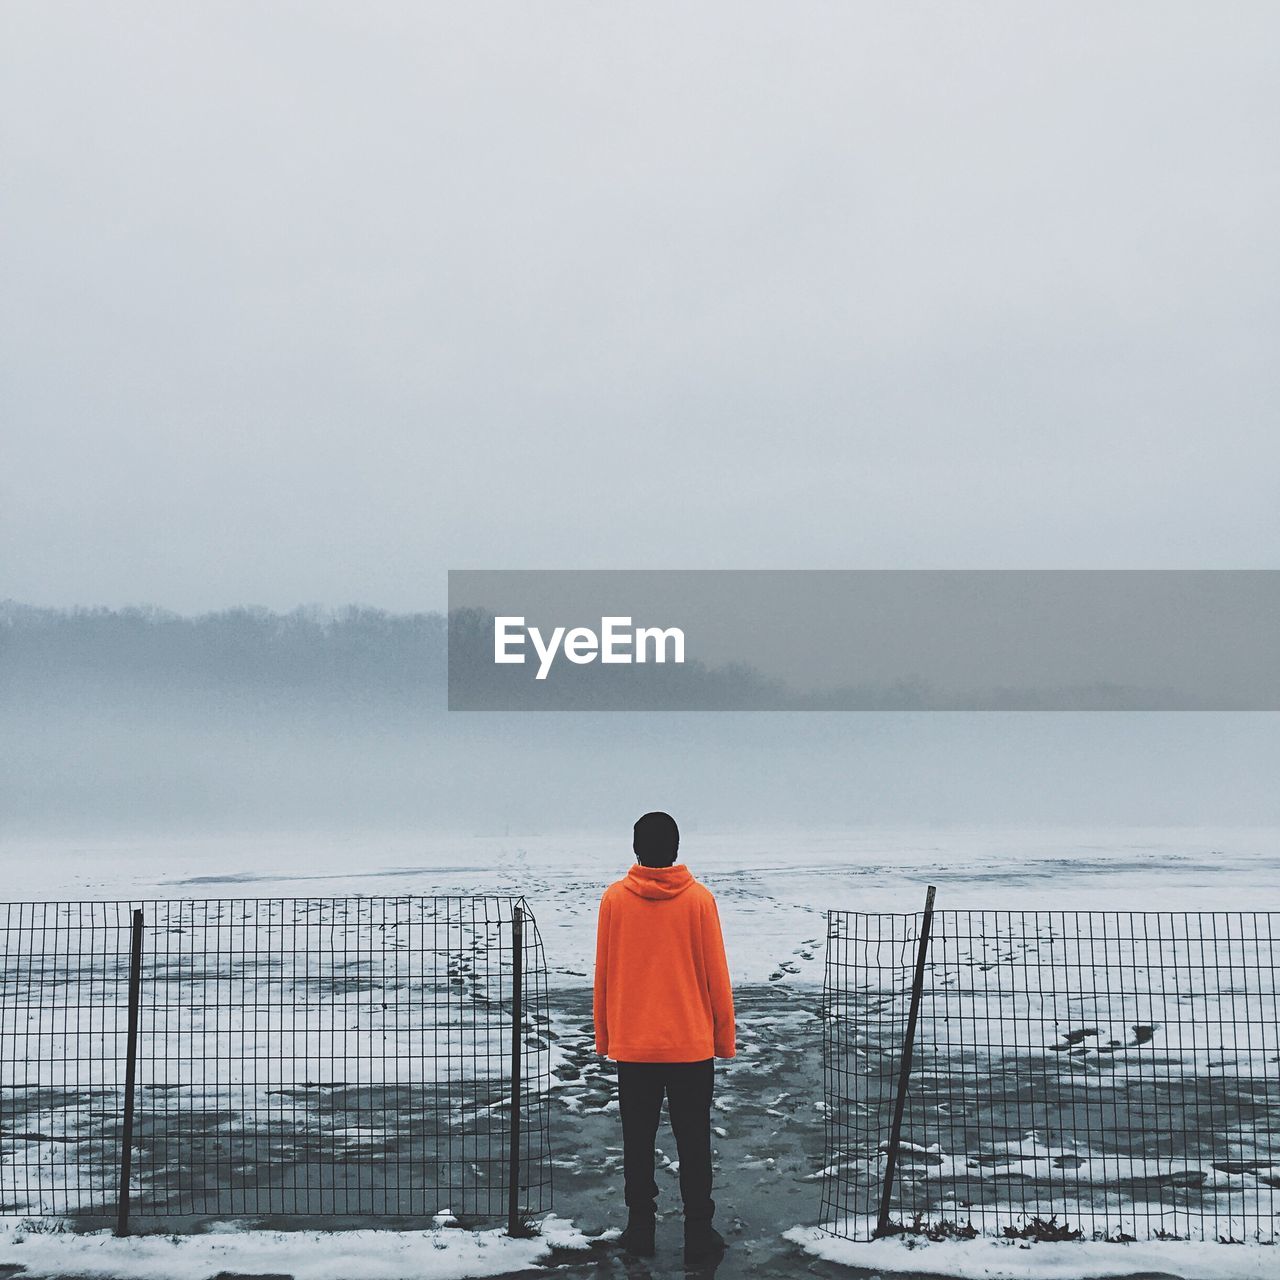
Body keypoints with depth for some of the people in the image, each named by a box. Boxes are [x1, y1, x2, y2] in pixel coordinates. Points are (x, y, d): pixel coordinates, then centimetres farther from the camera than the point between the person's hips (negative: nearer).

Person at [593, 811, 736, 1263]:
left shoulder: (614, 898, -4)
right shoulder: (698, 898, -7)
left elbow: (603, 973, 2)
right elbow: (716, 975, -3)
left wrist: (604, 1036, 12)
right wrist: (724, 1038, 7)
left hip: (632, 1044, 1)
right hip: (692, 1043, -1)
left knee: (638, 1140, 12)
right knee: (693, 1141, 8)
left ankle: (640, 1228, 17)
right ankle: (698, 1232, 11)